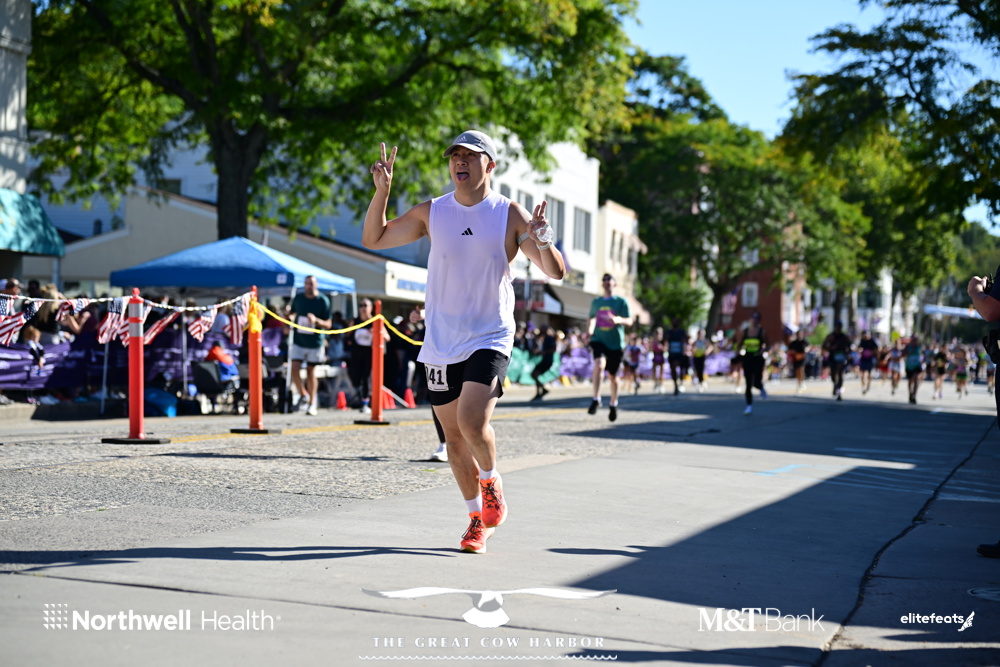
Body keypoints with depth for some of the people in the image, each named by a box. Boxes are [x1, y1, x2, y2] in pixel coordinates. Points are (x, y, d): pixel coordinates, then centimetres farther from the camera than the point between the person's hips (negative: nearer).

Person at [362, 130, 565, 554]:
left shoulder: (509, 215, -3)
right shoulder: (431, 213, 5)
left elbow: (556, 272, -5)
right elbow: (372, 240, 10)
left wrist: (542, 239, -25)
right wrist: (382, 190, -4)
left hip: (490, 340, -3)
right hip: (440, 344, 3)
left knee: (472, 423, -22)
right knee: (454, 439, 7)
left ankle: (491, 479, 9)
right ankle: (478, 519, 26)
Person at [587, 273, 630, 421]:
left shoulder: (621, 301, 1)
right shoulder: (596, 302, 10)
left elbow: (629, 320, -7)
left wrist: (617, 320, -27)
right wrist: (591, 330, 7)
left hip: (616, 343, -1)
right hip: (599, 340, 1)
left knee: (612, 375, 8)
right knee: (599, 363, -28)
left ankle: (613, 404, 31)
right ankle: (596, 400, -26)